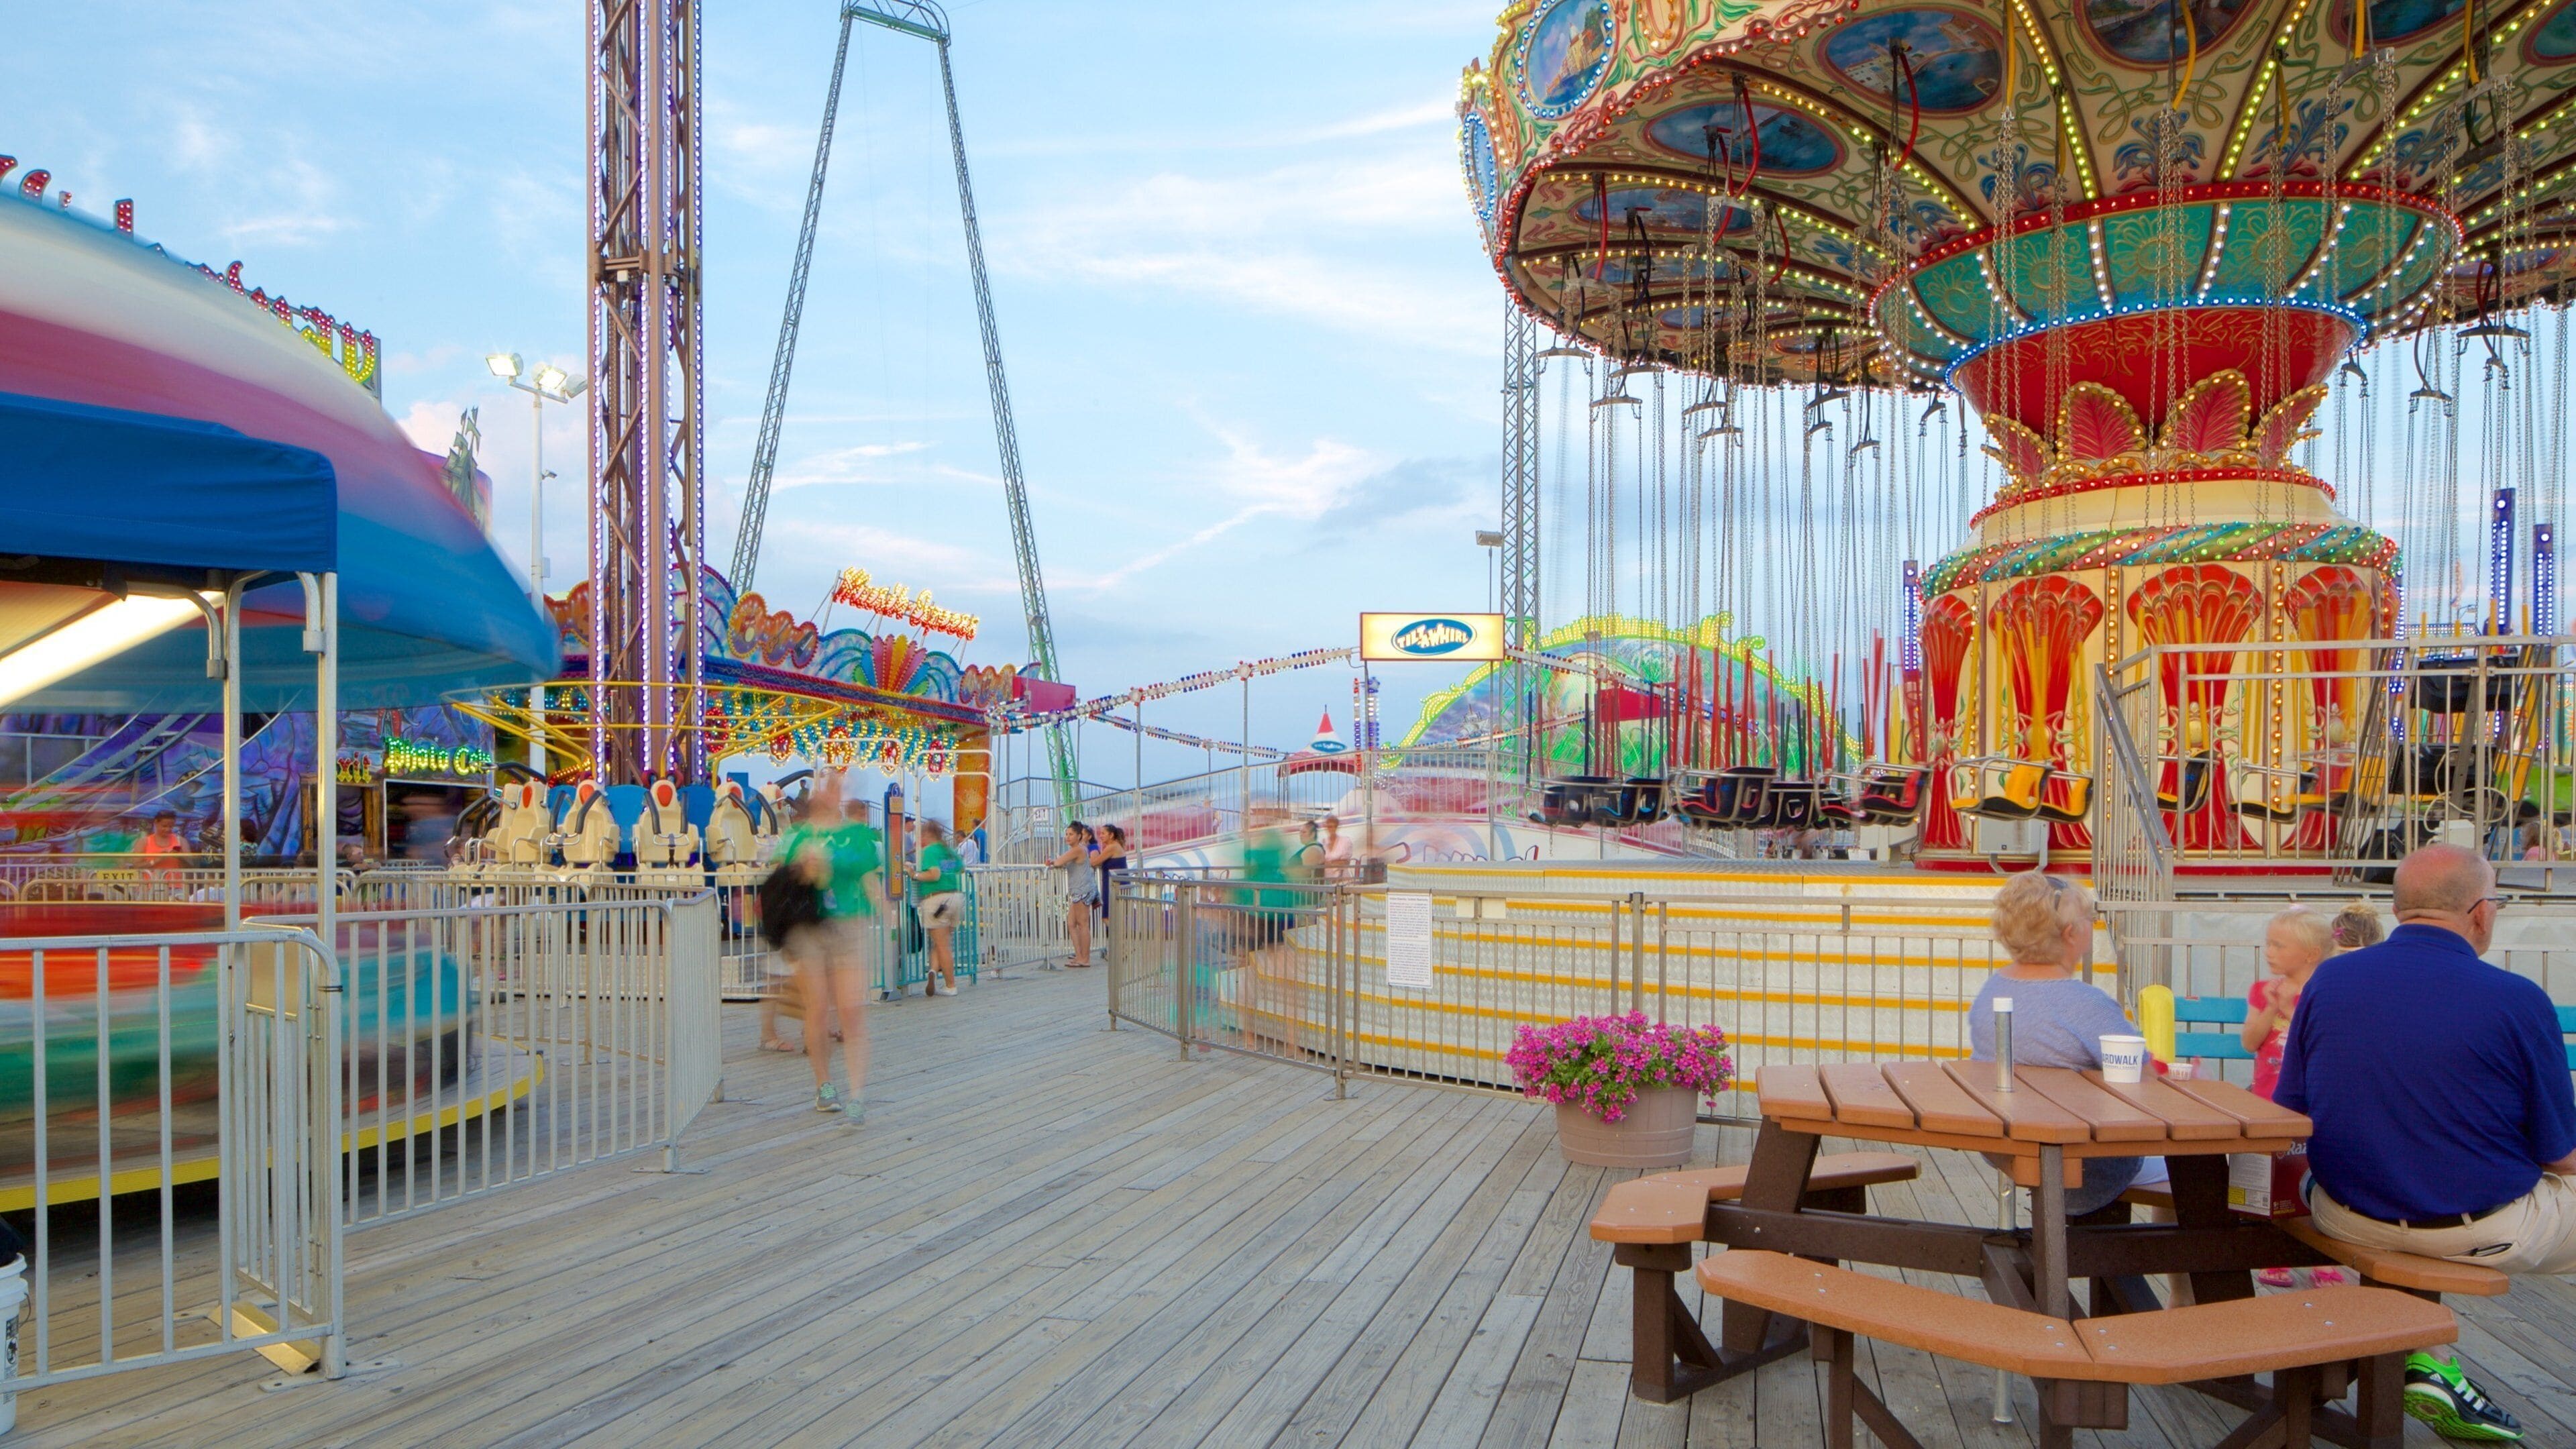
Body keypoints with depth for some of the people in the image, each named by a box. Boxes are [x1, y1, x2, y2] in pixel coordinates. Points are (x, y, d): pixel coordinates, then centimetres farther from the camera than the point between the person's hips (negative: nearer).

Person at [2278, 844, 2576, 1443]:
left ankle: (2423, 1359, 25)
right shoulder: (2520, 1000, -15)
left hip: (2347, 1217, 3)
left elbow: (2288, 1114, 2)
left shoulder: (2328, 980, -6)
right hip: (2480, 1233, -3)